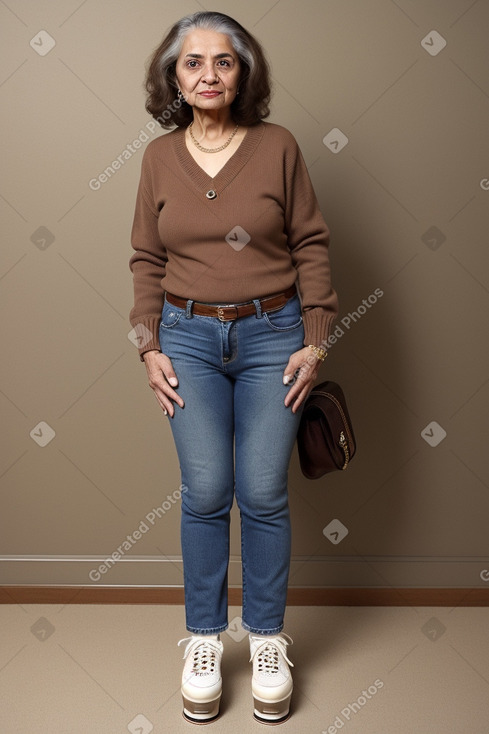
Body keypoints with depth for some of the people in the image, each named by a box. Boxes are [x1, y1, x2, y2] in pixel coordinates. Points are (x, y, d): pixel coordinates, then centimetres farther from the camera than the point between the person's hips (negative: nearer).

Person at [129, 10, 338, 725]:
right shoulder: (160, 156, 5)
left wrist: (315, 342, -4)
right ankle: (205, 637, 21)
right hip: (189, 337, 1)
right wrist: (150, 347, 2)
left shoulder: (278, 146, -1)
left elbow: (311, 245, 1)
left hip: (272, 335, -1)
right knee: (205, 493, 1)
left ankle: (268, 638, 22)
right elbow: (147, 258, 8)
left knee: (263, 493, 2)